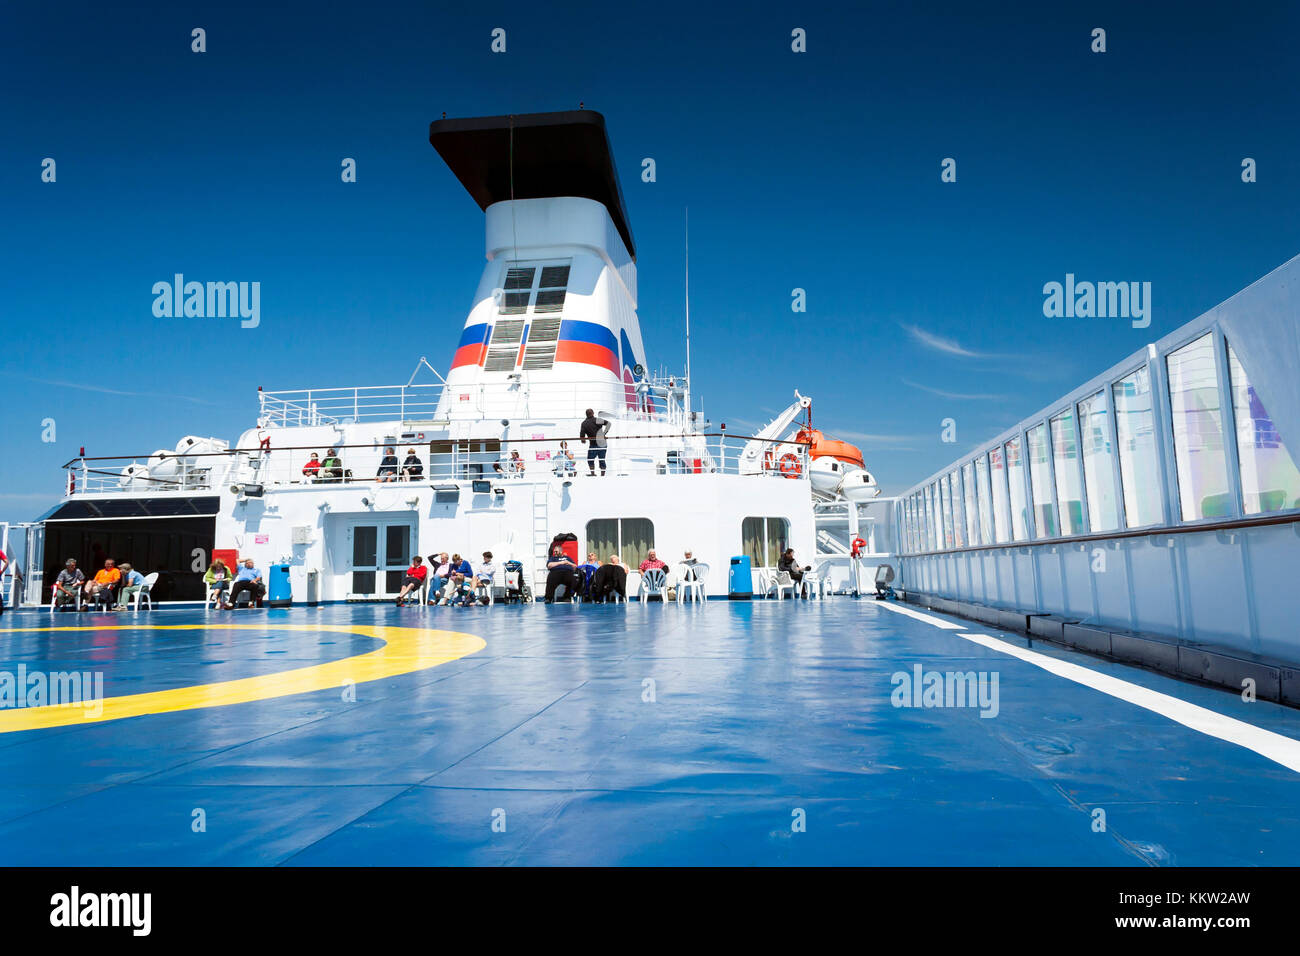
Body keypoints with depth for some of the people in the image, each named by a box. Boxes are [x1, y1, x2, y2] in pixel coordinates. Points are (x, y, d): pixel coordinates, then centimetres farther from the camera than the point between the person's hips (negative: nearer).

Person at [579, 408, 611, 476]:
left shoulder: (584, 424, -2)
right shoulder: (597, 420, -5)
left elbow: (582, 436, -4)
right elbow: (608, 423, -16)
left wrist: (583, 440, 18)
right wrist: (604, 433, -11)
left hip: (593, 445, -1)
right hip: (603, 444, 1)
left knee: (590, 460, 18)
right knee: (602, 460, 12)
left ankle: (593, 473, 6)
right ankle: (602, 475, 13)